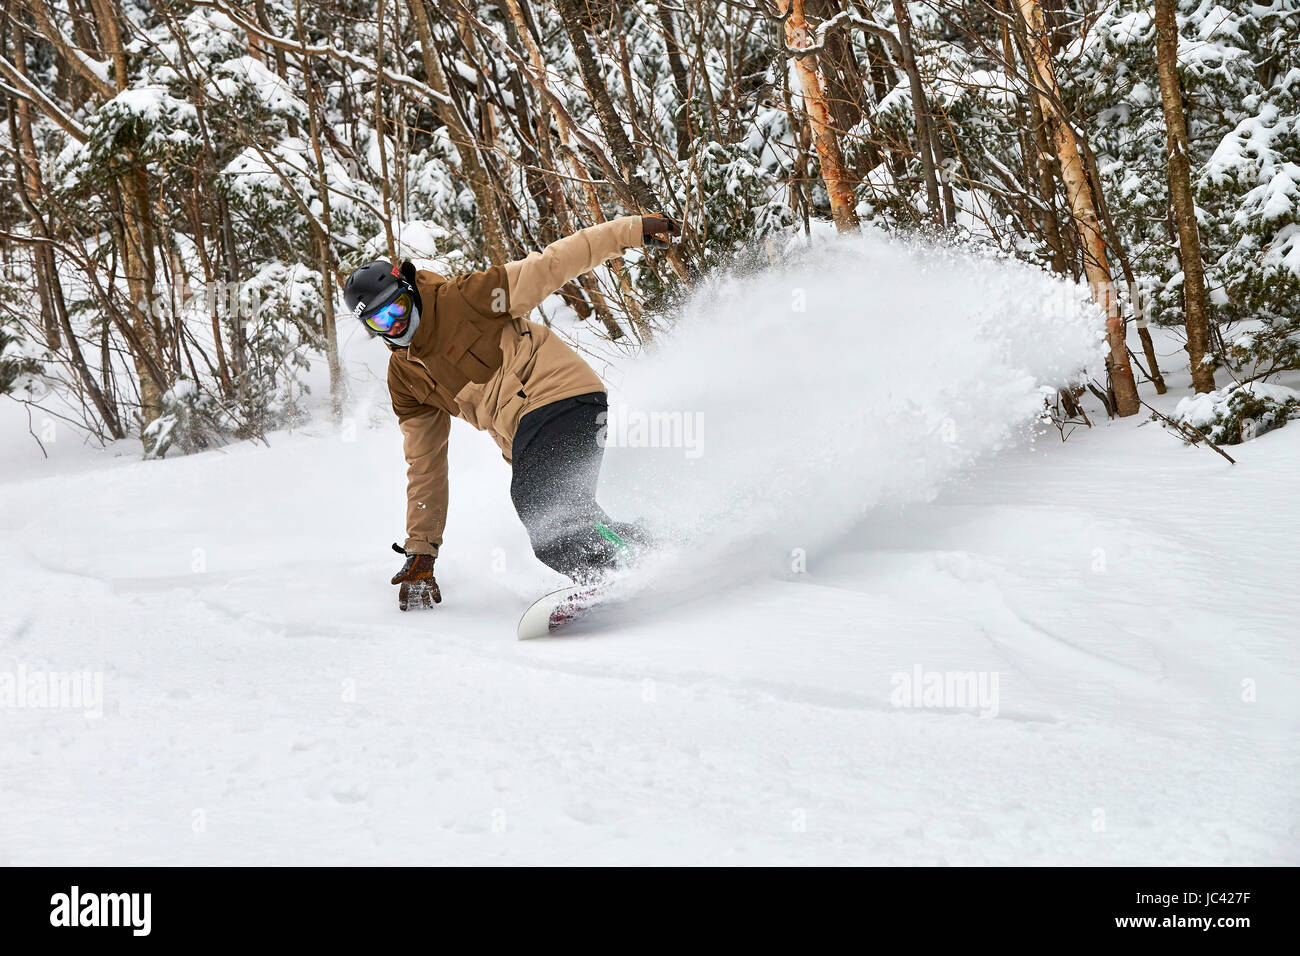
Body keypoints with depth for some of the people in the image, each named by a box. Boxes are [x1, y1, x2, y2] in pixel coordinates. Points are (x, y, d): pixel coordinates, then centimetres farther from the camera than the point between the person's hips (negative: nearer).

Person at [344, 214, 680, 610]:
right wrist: (420, 550, 20)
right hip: (527, 437, 8)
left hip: (561, 396, -8)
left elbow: (547, 268, -3)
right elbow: (424, 465, 22)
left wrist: (630, 230, -9)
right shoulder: (404, 377, 17)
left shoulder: (461, 299, -2)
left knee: (541, 504, -28)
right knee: (548, 532, -9)